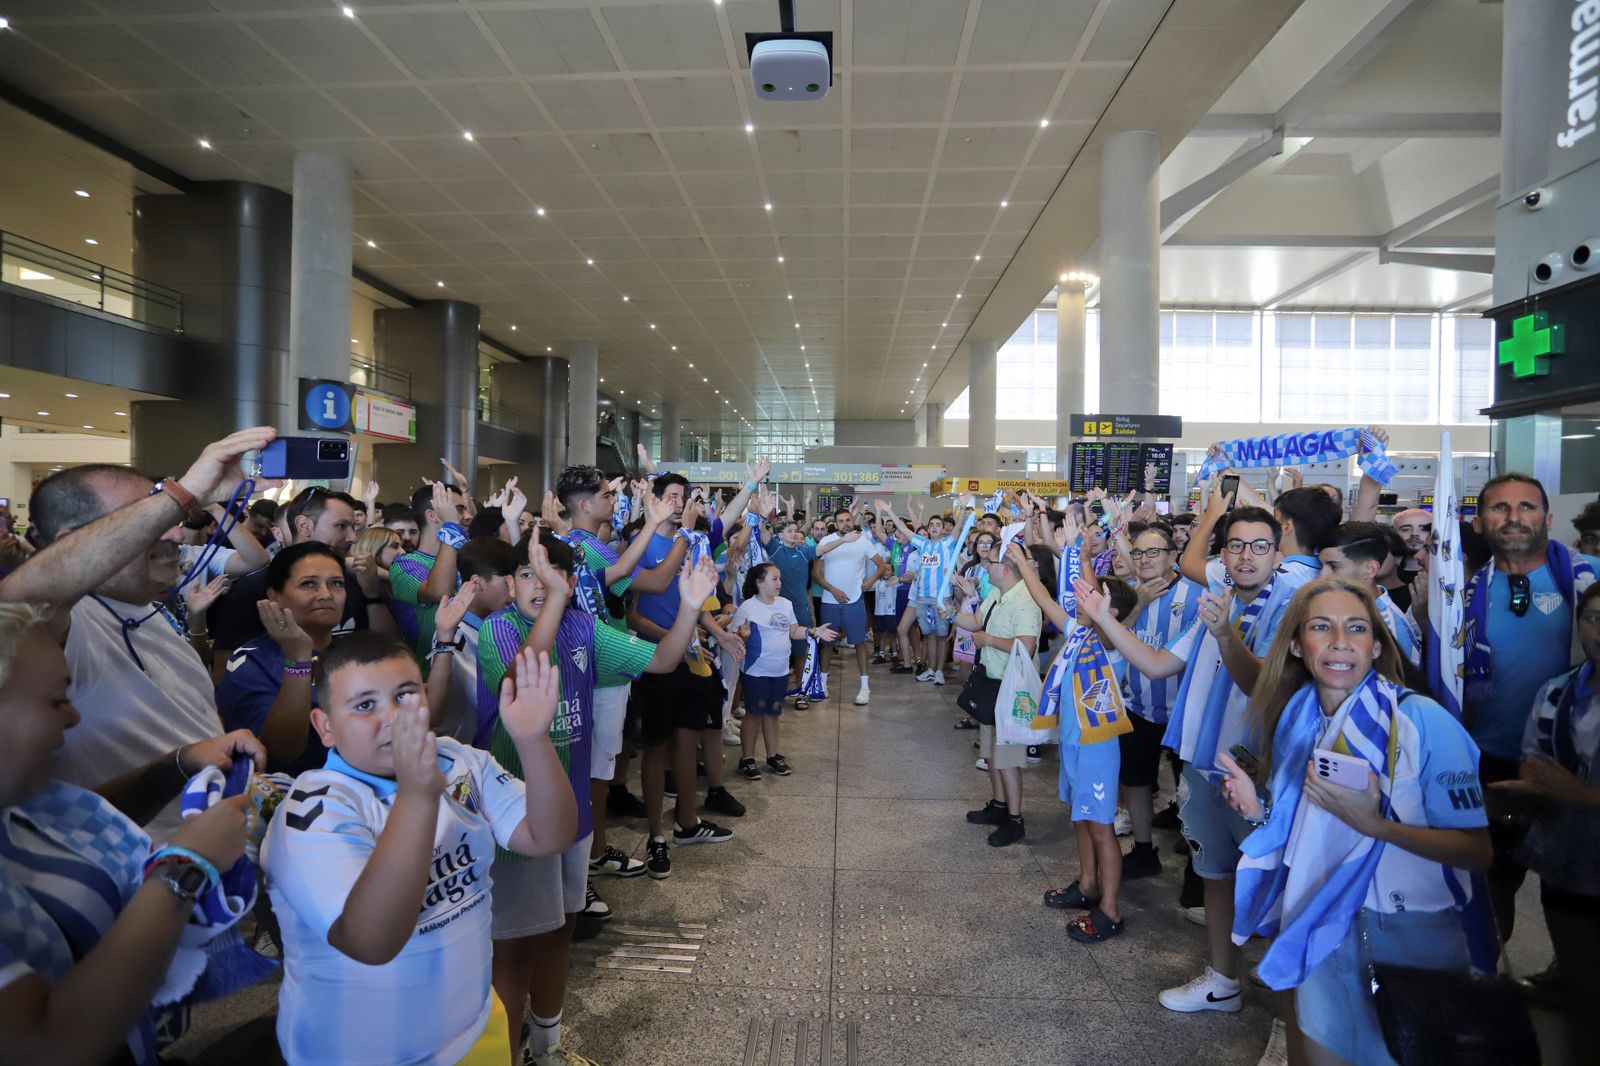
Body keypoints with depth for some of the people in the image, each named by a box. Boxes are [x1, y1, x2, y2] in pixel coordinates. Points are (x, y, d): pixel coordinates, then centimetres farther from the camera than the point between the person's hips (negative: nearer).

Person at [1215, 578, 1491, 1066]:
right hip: (1320, 927, 5)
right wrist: (1258, 809, -8)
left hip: (1410, 934, -4)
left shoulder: (1421, 720, -18)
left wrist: (1375, 824, -29)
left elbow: (1478, 851, -16)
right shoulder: (1296, 719, -1)